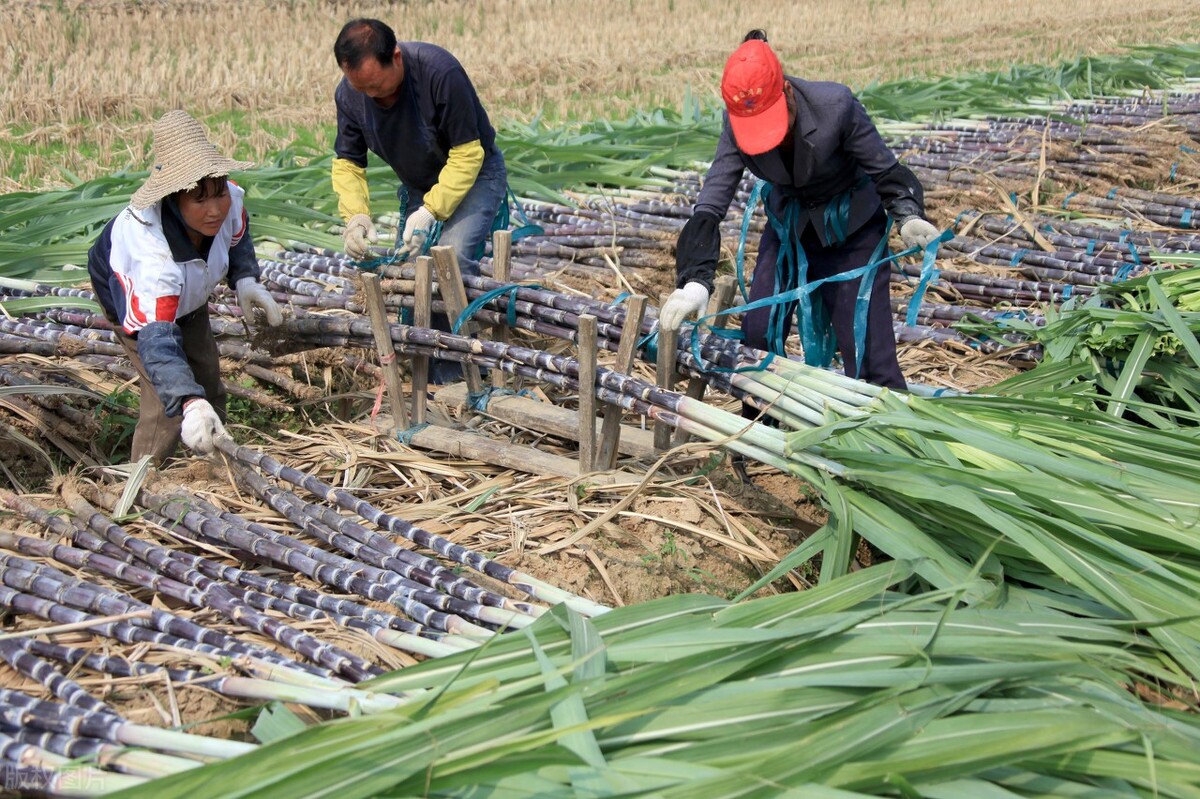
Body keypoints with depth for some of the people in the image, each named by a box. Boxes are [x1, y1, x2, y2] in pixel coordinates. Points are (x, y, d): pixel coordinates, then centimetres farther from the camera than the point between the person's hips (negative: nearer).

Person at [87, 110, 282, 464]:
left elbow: (237, 238, -7)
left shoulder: (231, 199, -34)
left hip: (186, 290, 6)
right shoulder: (150, 256, -51)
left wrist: (245, 280, -24)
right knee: (166, 399, -17)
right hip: (129, 295, -6)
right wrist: (190, 404, -74)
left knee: (206, 376, 15)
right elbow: (157, 344, -59)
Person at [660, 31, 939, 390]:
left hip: (851, 224, -3)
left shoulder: (835, 105, -30)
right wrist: (695, 280, -37)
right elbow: (711, 203, -25)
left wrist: (908, 215, -37)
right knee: (757, 333, -1)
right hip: (788, 222, 4)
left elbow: (885, 169, -18)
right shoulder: (737, 124, -22)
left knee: (864, 341, -7)